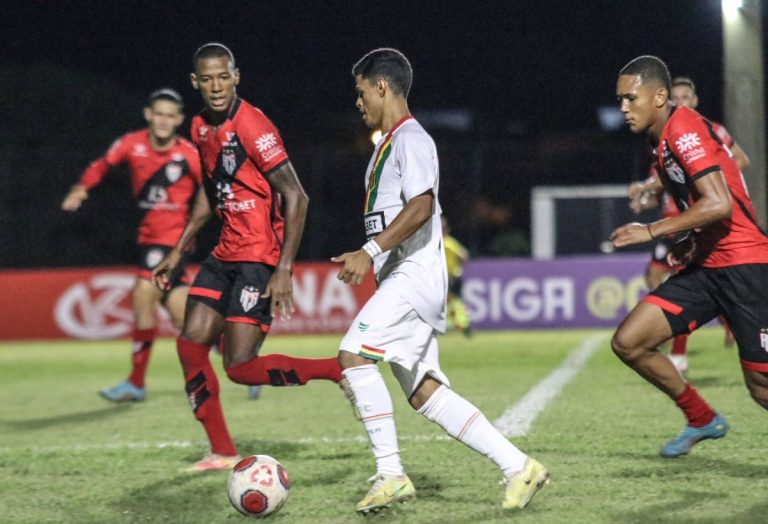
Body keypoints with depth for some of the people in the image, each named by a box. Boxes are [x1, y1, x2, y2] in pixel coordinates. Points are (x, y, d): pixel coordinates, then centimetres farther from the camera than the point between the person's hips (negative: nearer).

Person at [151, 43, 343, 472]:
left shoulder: (253, 127, -17)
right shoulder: (202, 128, 9)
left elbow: (296, 198, -19)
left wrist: (284, 270, -23)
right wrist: (178, 252, 23)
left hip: (261, 258, -9)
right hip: (226, 255, 9)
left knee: (241, 367, -14)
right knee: (191, 343, 4)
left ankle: (342, 371, 1)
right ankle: (223, 452, 14)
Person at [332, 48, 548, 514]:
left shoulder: (410, 139, -10)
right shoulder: (388, 144, 21)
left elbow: (421, 206, -23)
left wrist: (371, 252, -26)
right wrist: (368, 258, 23)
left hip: (416, 274, -10)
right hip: (402, 278, 10)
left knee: (353, 354, -19)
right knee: (425, 392, 4)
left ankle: (391, 474, -17)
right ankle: (518, 466, 5)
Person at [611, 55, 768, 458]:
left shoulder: (683, 128, -15)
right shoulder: (663, 140, 13)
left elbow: (719, 203, -25)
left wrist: (651, 231, -20)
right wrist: (690, 242, 9)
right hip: (706, 267, 9)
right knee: (628, 342, -1)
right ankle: (702, 420, 15)